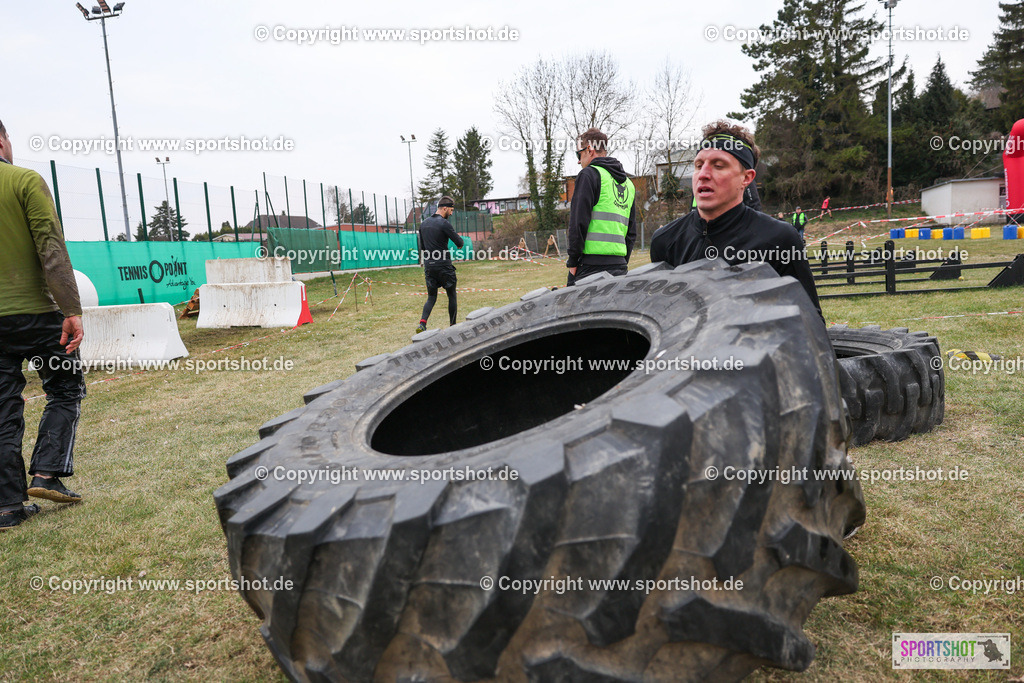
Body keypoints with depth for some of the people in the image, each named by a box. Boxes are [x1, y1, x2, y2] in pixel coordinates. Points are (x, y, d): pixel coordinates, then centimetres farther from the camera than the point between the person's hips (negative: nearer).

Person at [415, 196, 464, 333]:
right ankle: (453, 326, 14)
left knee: (431, 297, 11)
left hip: (429, 265, 6)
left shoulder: (423, 224, 11)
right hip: (444, 265, -6)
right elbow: (460, 243, -12)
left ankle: (422, 323, -10)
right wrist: (459, 242, 11)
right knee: (452, 296, 9)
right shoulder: (444, 223, -12)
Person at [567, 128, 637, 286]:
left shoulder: (589, 174, -2)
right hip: (619, 264, 8)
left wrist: (573, 261, -6)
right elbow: (632, 232, 22)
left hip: (592, 262, -8)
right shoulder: (628, 183, 23)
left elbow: (579, 222, -10)